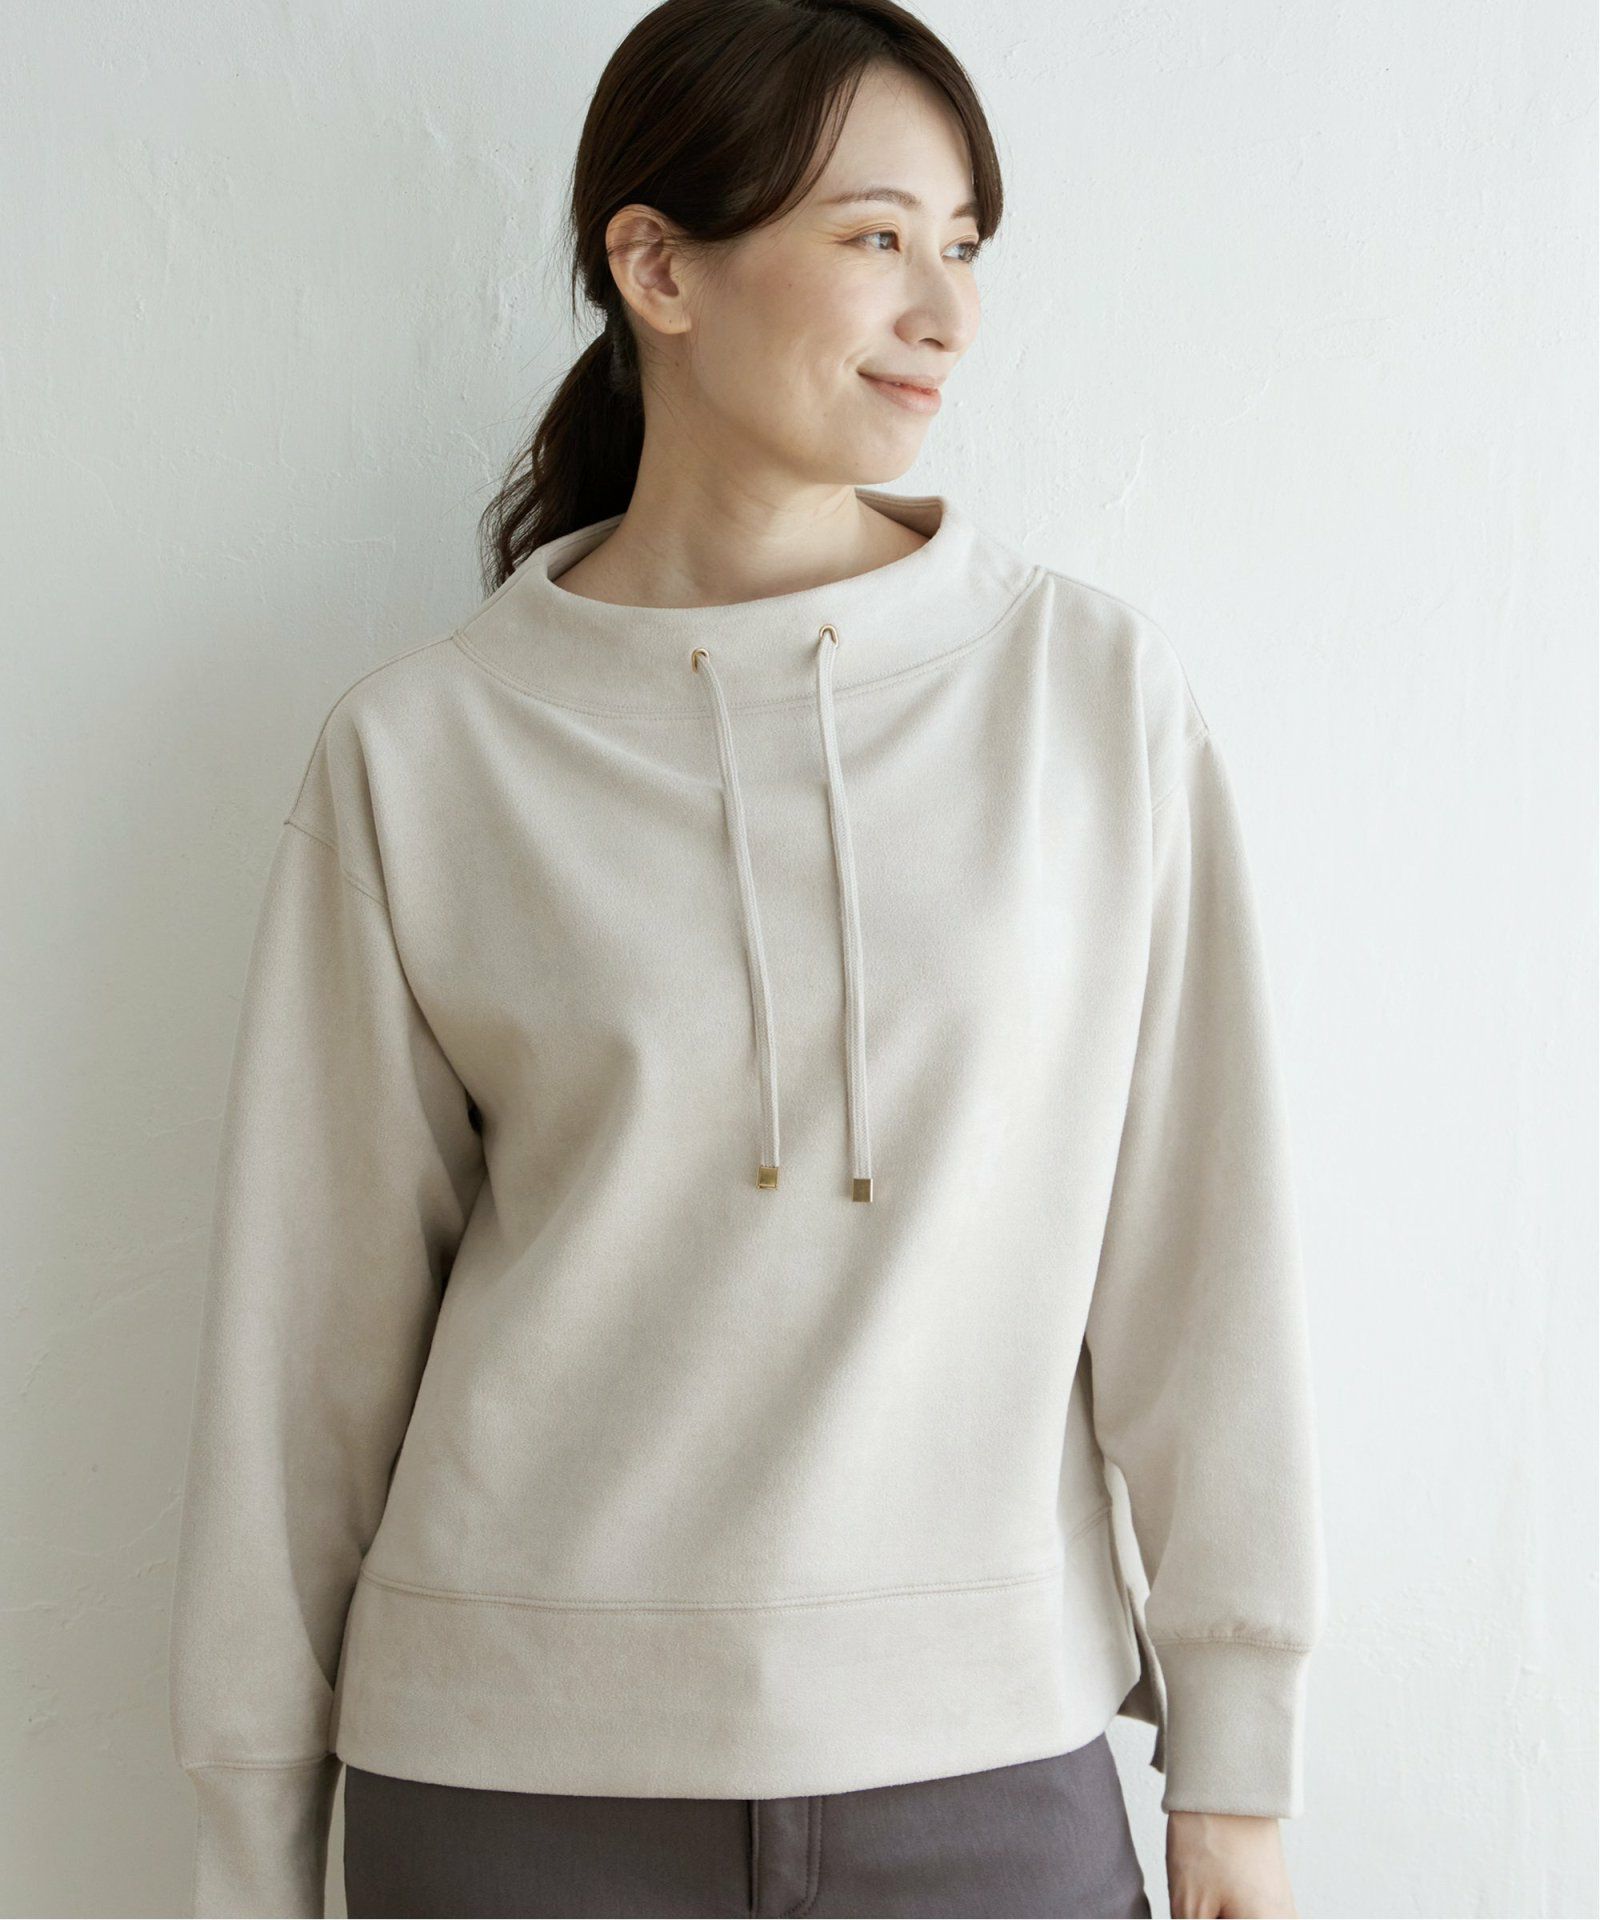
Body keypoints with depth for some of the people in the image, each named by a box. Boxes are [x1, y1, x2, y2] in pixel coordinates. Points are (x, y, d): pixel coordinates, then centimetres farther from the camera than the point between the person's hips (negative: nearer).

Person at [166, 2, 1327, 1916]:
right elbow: (312, 1317, 1)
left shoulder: (1098, 688, -2)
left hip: (985, 1755, 1)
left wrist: (1236, 1757, 2)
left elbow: (1199, 1249, 0)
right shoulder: (420, 750, -4)